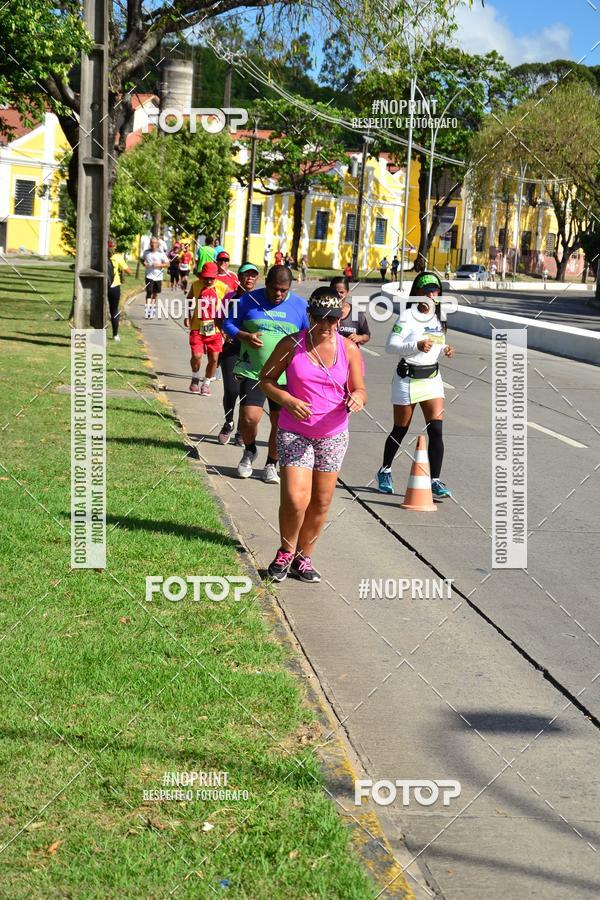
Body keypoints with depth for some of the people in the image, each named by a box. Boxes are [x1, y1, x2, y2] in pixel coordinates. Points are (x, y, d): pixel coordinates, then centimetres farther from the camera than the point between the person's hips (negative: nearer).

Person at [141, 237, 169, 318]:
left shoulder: (161, 253, -2)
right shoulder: (146, 252, 3)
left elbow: (167, 264, -1)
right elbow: (141, 259, 20)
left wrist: (159, 265, -17)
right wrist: (144, 263, -2)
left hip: (158, 276, 1)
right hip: (149, 276, -1)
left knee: (155, 293, 14)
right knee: (149, 292, -13)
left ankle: (153, 307, 31)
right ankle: (147, 310, -19)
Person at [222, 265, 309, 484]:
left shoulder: (300, 306, 2)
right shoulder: (249, 300, 0)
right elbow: (229, 324, 6)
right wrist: (245, 336, -13)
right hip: (252, 372, -1)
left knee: (280, 423, 5)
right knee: (249, 417, -9)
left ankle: (271, 464, 25)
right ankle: (249, 451, 22)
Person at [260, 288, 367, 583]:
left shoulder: (348, 349, -2)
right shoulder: (291, 345, -8)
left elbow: (359, 389, 4)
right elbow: (266, 379, 0)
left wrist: (357, 398, -21)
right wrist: (288, 401, -18)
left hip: (333, 436, 3)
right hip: (294, 433, -3)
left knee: (321, 502, 9)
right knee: (296, 500, -14)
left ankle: (303, 558, 27)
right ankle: (285, 552, 12)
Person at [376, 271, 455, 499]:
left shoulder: (439, 317, 8)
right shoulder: (408, 316, -11)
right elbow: (390, 345, -16)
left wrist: (445, 350, 1)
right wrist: (417, 346, -29)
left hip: (432, 378, 5)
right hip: (408, 379, -5)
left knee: (436, 429, -8)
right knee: (400, 430, 9)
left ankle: (435, 480, -7)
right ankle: (385, 471, 31)